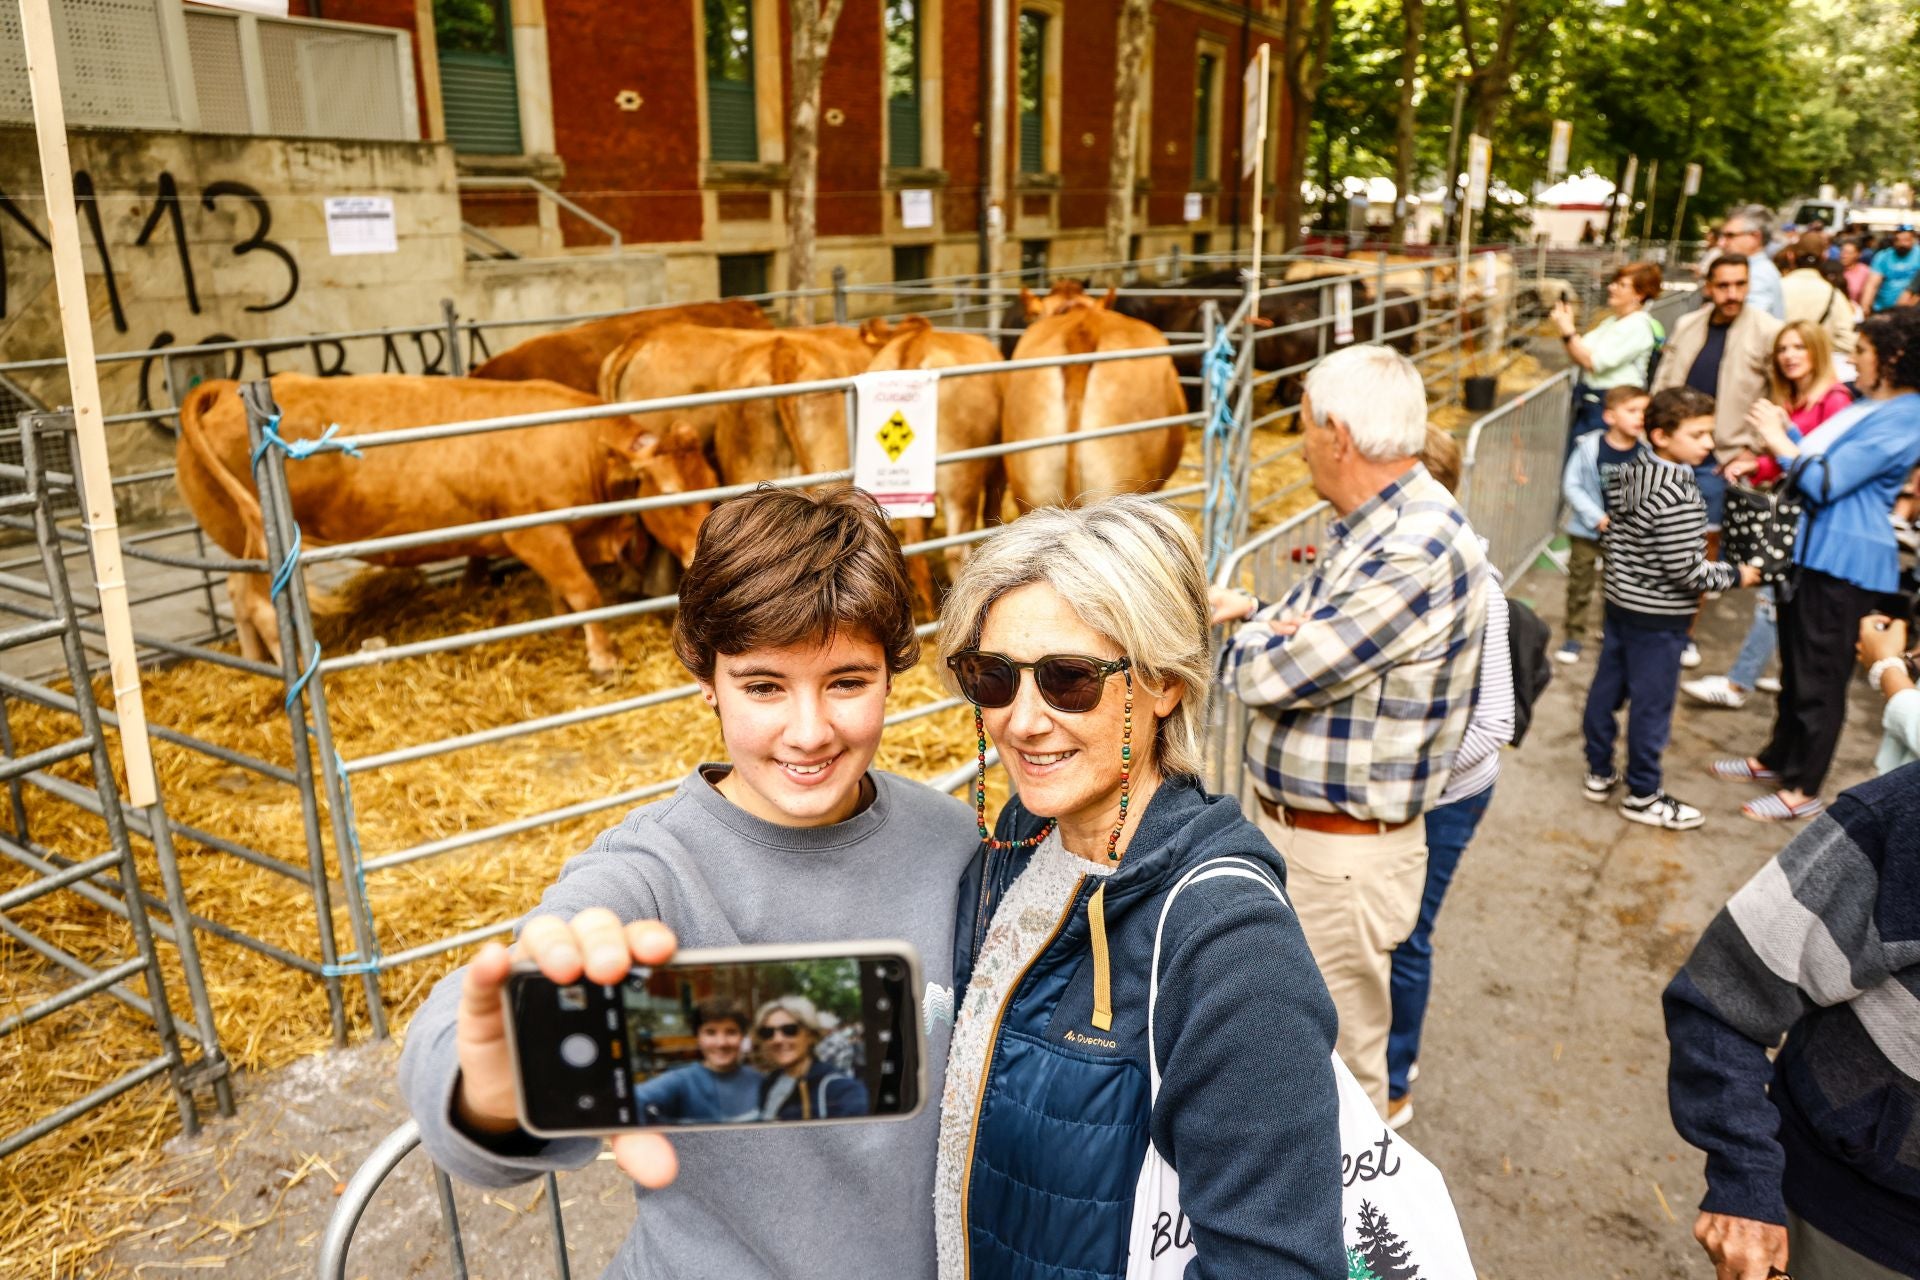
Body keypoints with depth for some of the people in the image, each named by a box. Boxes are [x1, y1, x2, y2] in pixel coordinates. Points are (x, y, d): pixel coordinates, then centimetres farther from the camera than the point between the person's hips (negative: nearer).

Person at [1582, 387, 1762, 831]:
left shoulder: (1626, 473, 0)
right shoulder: (1680, 497, -24)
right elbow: (1686, 571, -22)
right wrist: (1735, 575, -8)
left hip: (1620, 602, 8)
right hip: (1659, 617, -8)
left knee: (1607, 688, 15)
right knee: (1651, 705, 4)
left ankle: (1600, 773, 28)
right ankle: (1643, 796, 17)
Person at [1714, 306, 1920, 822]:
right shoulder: (1872, 404, 12)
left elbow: (1826, 483, -22)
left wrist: (1781, 442, -11)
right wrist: (1780, 443, 9)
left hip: (1846, 564, -10)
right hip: (1814, 548, 10)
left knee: (1820, 677, 0)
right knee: (1794, 664, 19)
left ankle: (1803, 790, 11)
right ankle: (1777, 759, 34)